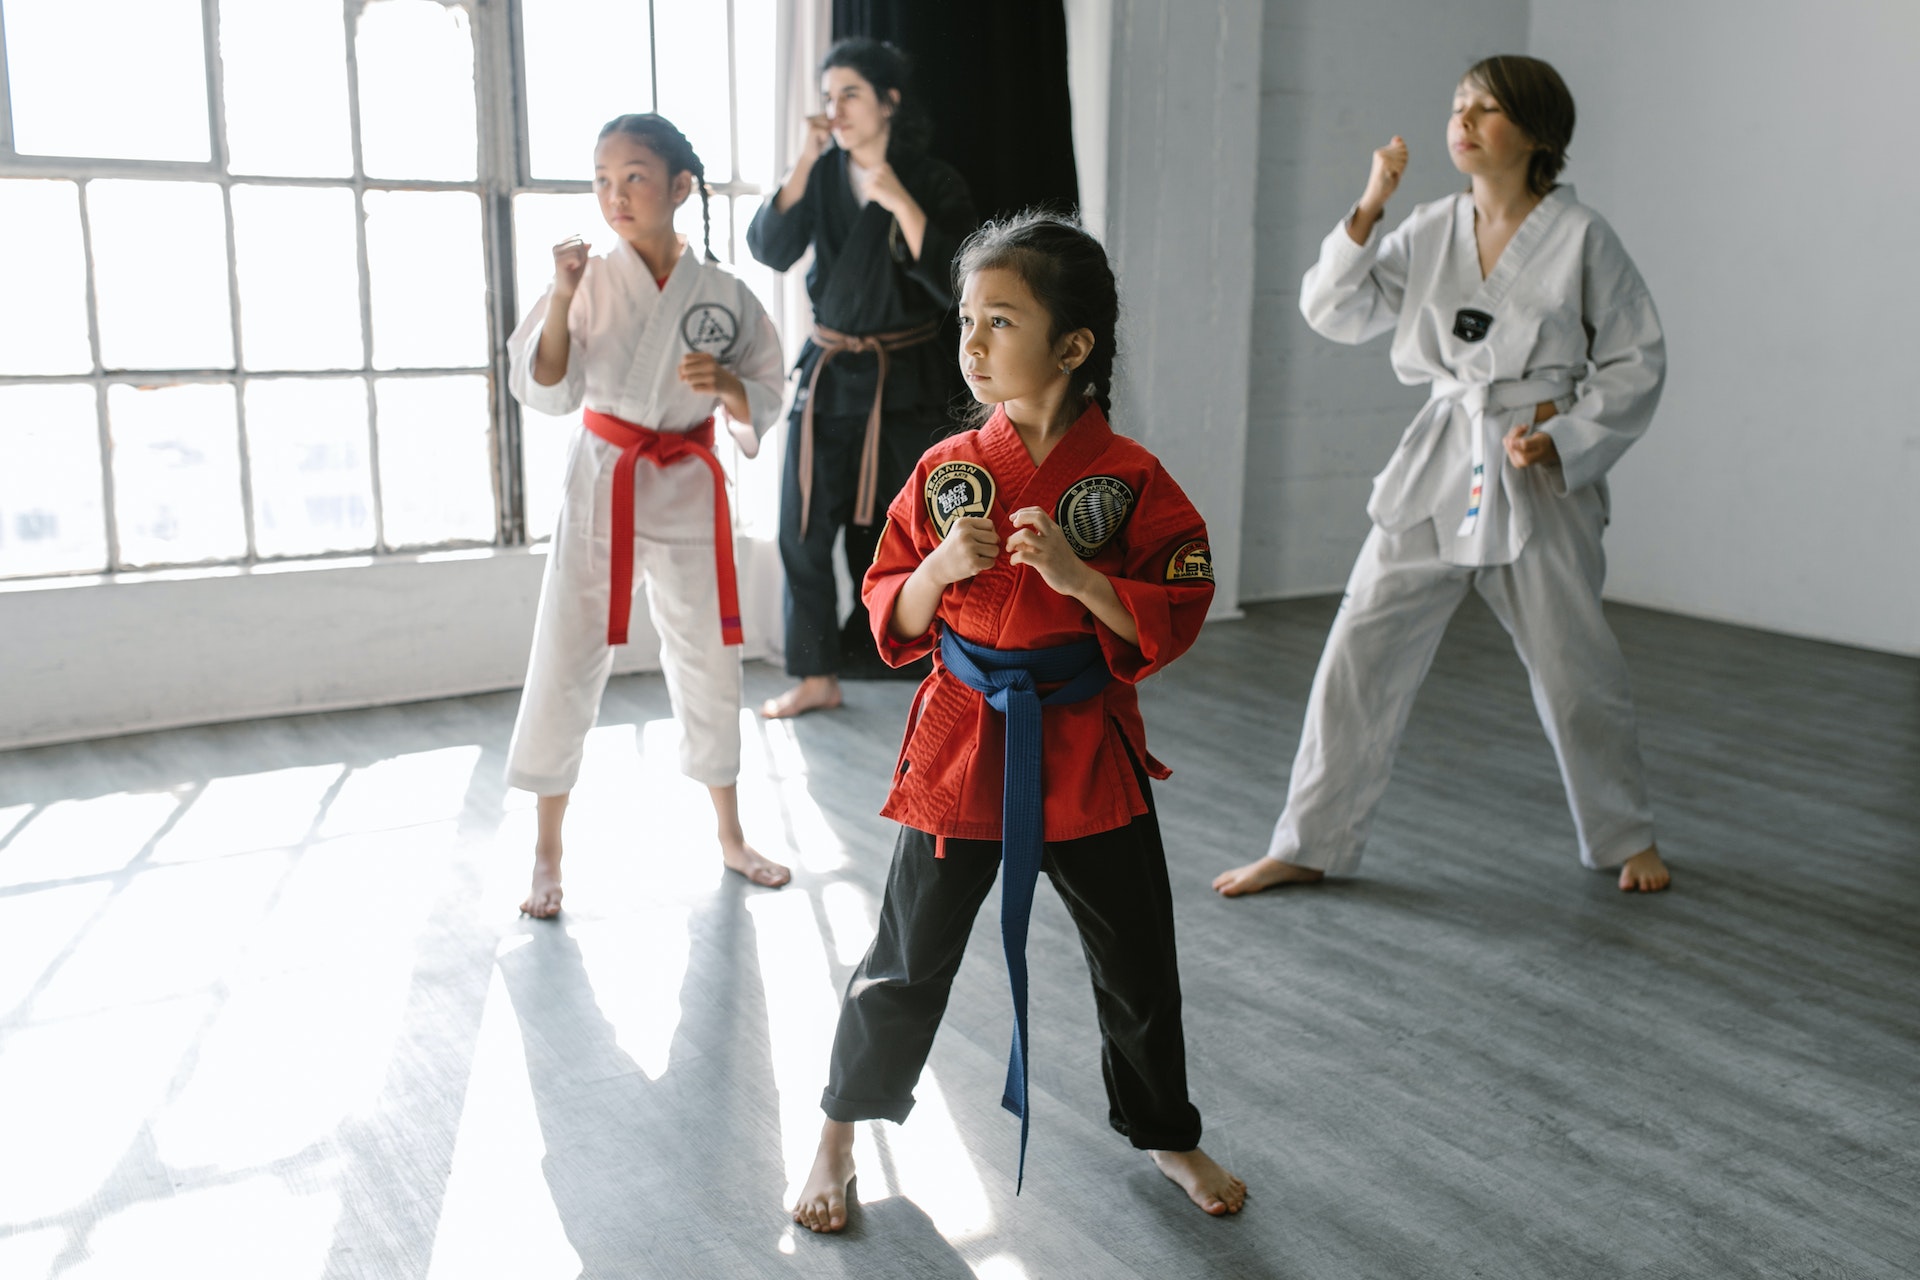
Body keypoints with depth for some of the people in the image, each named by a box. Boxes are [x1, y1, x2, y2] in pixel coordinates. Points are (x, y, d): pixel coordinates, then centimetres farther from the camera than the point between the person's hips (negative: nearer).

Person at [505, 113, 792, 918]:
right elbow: (543, 391, -9)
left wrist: (726, 384, -20)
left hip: (689, 494, 1)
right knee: (567, 664, 0)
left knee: (707, 662, 12)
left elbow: (763, 406, 1)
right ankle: (547, 856, 15)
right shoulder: (588, 280, -6)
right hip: (600, 486, -1)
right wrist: (562, 298, -21)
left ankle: (730, 837, 30)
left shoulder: (723, 294, -4)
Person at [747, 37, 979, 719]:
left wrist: (901, 204, -25)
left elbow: (954, 285, -17)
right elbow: (770, 249, -10)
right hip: (828, 374, 4)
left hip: (904, 380, -4)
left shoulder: (934, 184, -7)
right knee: (804, 528, 4)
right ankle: (818, 677, 17)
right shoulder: (823, 178, 3)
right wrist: (806, 160, -17)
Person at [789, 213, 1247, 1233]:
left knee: (1138, 964, 13)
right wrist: (939, 568, -18)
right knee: (907, 962, 9)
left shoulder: (1129, 478, -8)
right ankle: (840, 1137, 31)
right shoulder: (945, 471, -2)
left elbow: (1173, 621, -8)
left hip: (1086, 748, 0)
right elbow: (892, 619, 2)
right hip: (960, 743, 1)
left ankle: (1165, 1134, 39)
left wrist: (1081, 577, -22)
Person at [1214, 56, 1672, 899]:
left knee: (1575, 671, 7)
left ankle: (1626, 837, 33)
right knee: (1361, 654, -1)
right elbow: (1335, 313, 0)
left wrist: (1561, 441, -12)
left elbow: (1636, 364, -1)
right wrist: (1368, 211, -9)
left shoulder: (1581, 238, -4)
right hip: (1437, 471, 3)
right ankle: (1310, 844, 12)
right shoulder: (1429, 233, 6)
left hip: (1542, 480, -3)